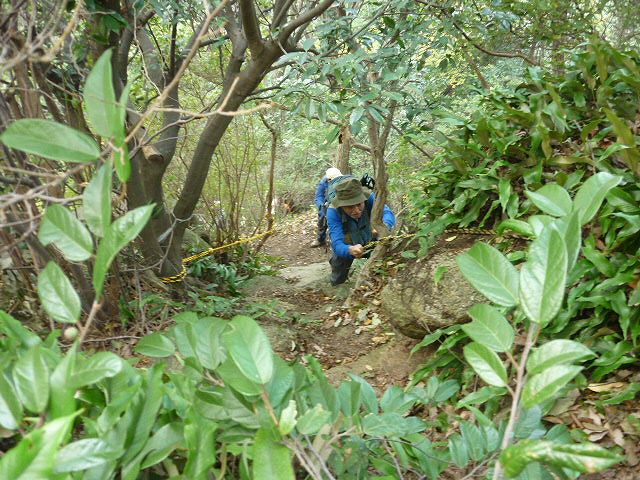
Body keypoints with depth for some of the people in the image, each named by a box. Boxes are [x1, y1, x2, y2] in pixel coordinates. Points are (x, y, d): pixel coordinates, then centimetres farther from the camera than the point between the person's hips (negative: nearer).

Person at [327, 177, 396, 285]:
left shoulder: (370, 198, -32)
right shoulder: (333, 212, -36)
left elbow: (388, 213, -45)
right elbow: (337, 244, -43)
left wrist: (384, 225, -69)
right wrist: (350, 250, -65)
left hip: (370, 241, 2)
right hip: (346, 247, -1)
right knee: (337, 282, 2)